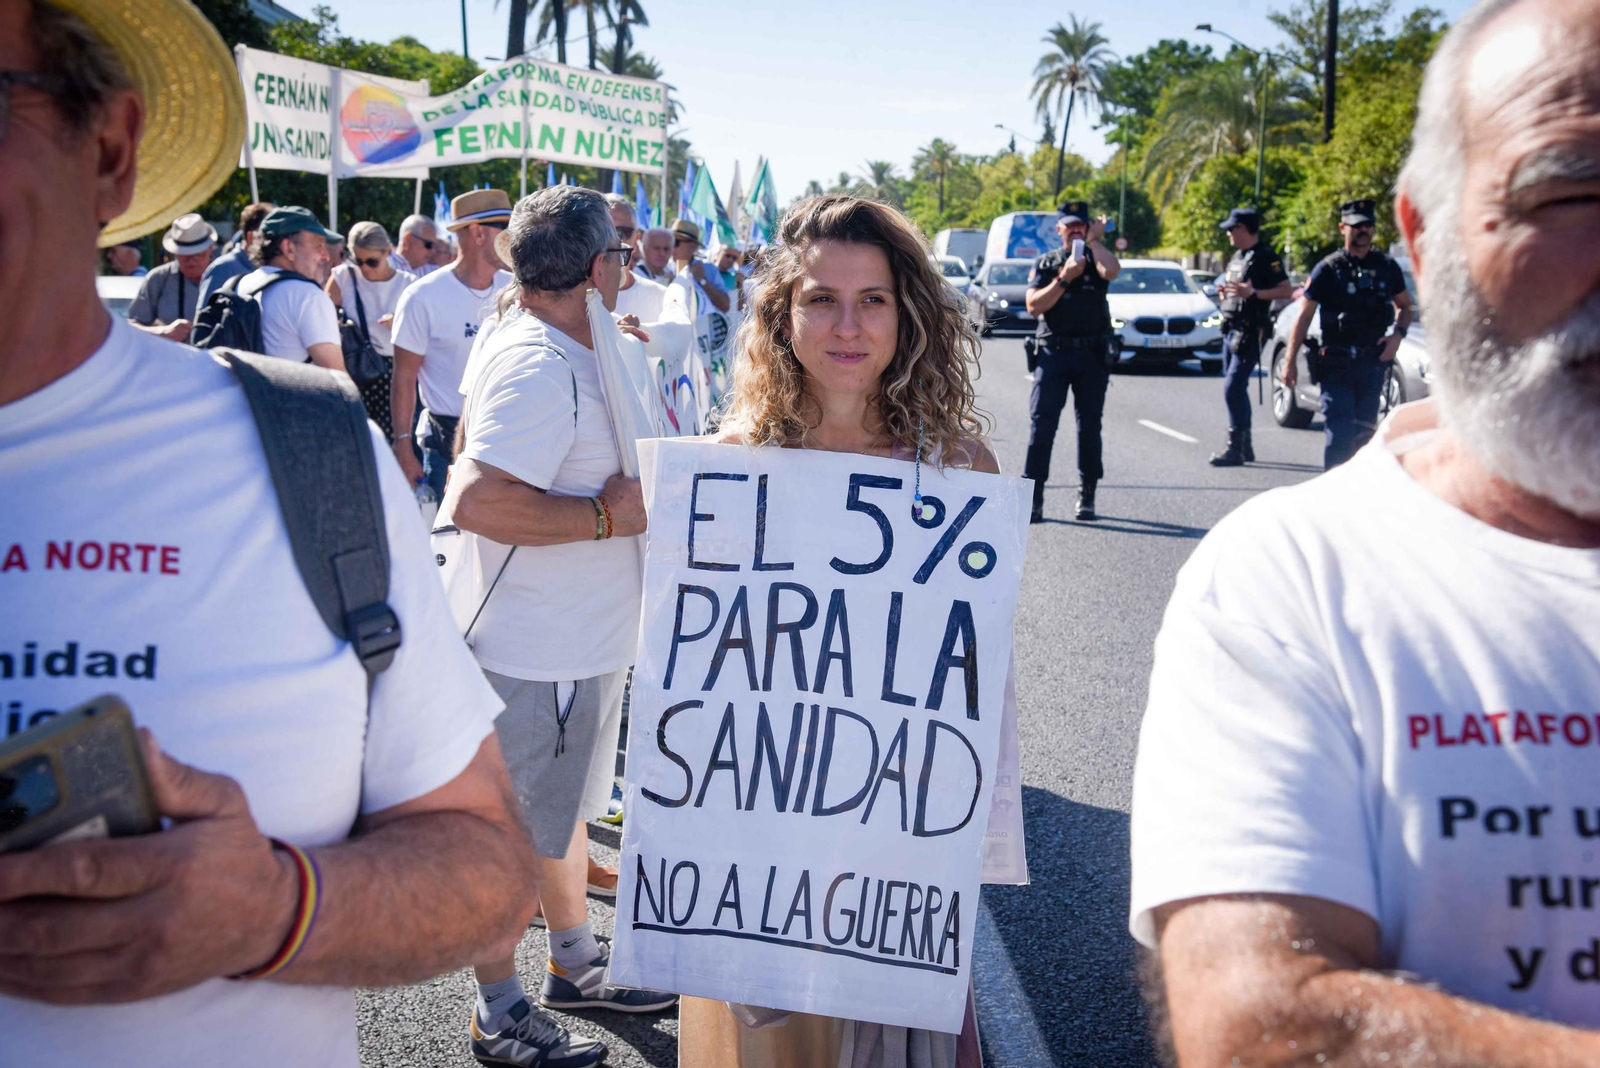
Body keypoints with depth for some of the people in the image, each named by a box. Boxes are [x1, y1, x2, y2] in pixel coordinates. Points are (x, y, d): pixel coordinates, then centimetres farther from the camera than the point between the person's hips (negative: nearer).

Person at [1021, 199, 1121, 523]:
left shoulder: (1095, 259, 9)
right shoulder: (1045, 263, 10)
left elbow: (1112, 272, -16)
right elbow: (1033, 306, -3)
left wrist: (1094, 240, -5)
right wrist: (1064, 279, -10)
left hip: (1092, 354, 1)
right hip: (1054, 351, 0)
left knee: (1089, 425, 4)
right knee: (1042, 423, -7)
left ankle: (1086, 496, 12)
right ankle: (1033, 497, -6)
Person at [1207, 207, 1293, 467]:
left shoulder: (1265, 257, -11)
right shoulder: (1237, 256, 18)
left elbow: (1287, 290, -17)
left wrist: (1252, 293, -26)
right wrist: (1225, 292, 10)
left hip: (1249, 332, -10)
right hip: (1231, 329, 10)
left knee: (1233, 388, -14)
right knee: (1236, 389, 12)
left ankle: (1236, 449, -12)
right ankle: (1245, 446, 21)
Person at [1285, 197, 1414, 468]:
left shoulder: (1387, 267, 8)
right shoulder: (1328, 269, -2)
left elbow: (1405, 306, 21)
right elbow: (1304, 317, -1)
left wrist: (1397, 334, 1)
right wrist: (1290, 360, -7)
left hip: (1373, 362, 4)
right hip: (1336, 364, -4)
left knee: (1364, 431, 7)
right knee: (1339, 431, -11)